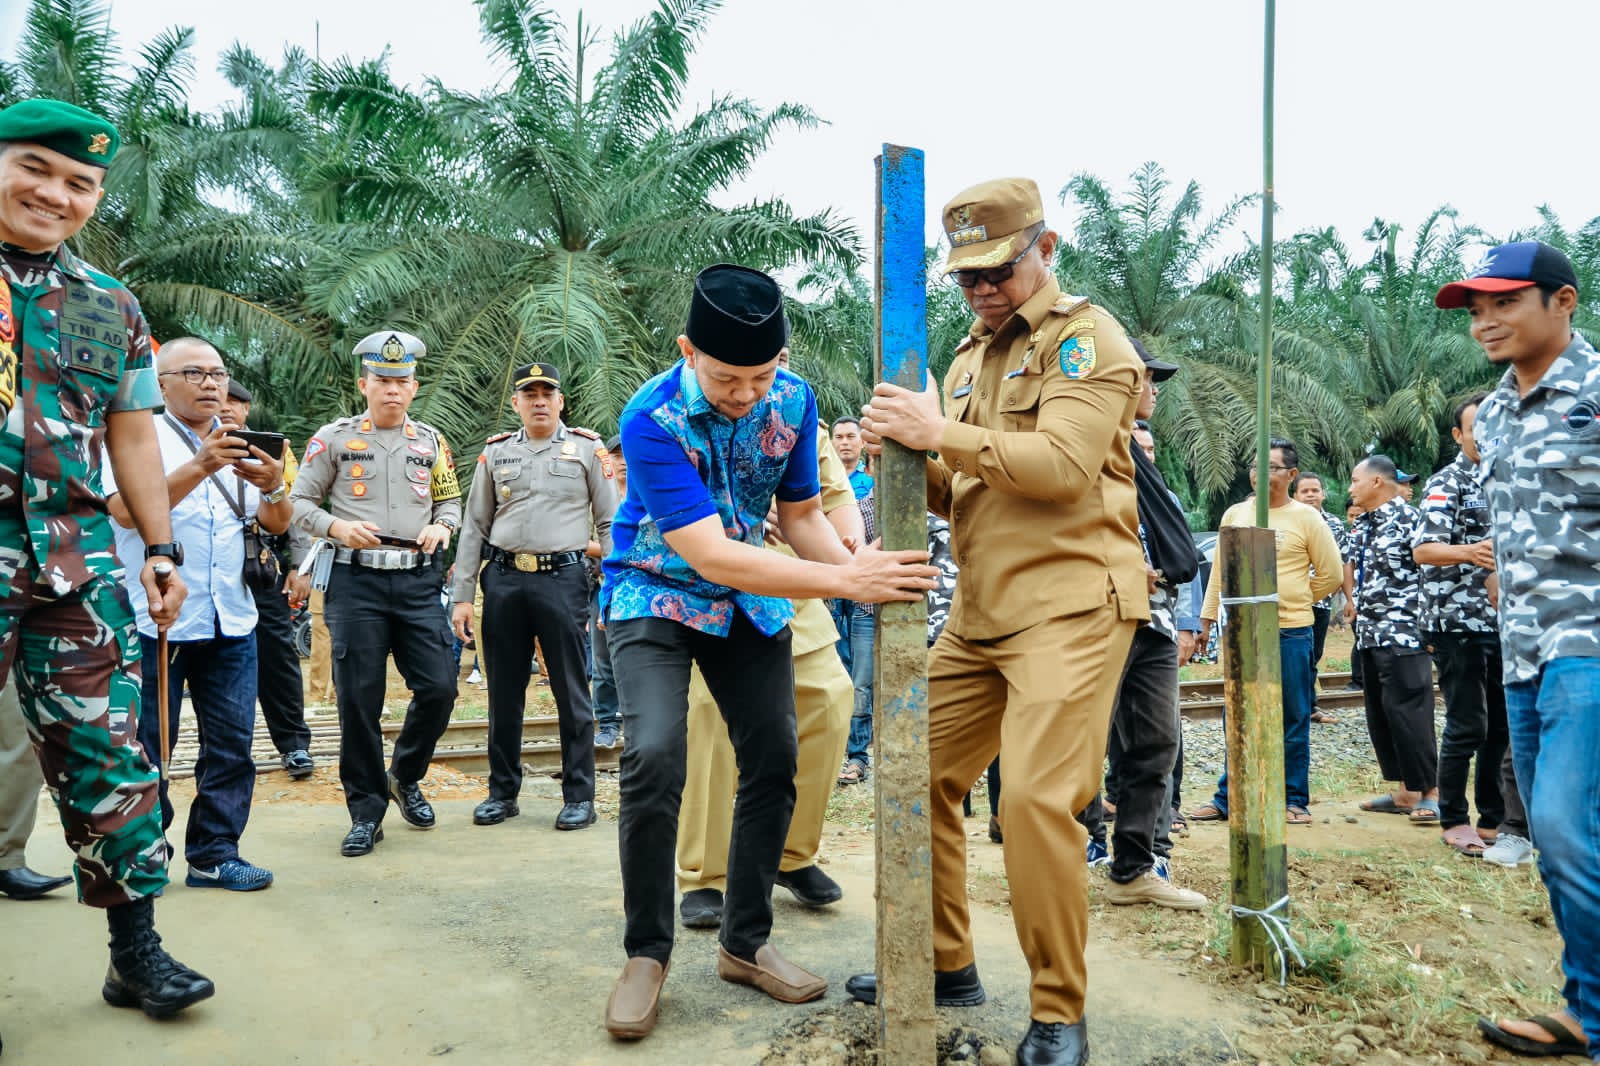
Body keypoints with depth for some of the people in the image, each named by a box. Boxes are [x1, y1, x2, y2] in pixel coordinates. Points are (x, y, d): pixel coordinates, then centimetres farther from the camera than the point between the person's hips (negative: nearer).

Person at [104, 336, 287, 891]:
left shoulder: (240, 448, 14)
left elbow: (277, 524, 9)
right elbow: (125, 511, -16)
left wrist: (273, 487, -14)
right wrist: (199, 468, -27)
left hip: (230, 621, 5)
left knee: (232, 742, 5)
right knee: (146, 744, 3)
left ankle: (215, 853, 14)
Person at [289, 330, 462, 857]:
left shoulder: (431, 441, 12)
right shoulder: (334, 438, 4)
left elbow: (451, 500, 20)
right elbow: (300, 502, 5)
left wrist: (440, 525, -2)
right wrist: (337, 527, -14)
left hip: (418, 581, 2)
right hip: (356, 581, -2)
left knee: (439, 687, -3)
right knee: (358, 699, 0)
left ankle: (405, 777, 24)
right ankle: (366, 810, 14)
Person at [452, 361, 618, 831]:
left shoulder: (588, 449, 4)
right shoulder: (495, 453, 11)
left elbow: (610, 522, 3)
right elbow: (474, 528, 12)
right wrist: (462, 596, 6)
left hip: (563, 578, -3)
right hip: (503, 579, 3)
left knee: (571, 691, 1)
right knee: (504, 691, 10)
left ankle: (579, 796, 11)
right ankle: (502, 792, 23)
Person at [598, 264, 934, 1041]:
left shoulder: (794, 400, -12)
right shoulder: (652, 419, -28)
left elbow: (801, 518, -4)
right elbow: (710, 555, -35)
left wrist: (863, 569, -25)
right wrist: (845, 581, -41)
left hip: (748, 597, 5)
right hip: (656, 592, -4)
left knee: (773, 759, 0)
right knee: (654, 758, -21)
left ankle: (746, 943, 18)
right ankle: (646, 954, 0)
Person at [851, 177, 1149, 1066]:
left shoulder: (1087, 338, -3)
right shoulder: (972, 357, 20)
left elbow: (1064, 464, -19)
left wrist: (945, 433, -23)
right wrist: (908, 458, -3)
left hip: (1071, 605, -8)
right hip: (982, 614, 8)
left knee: (1037, 798, -16)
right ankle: (945, 963, 26)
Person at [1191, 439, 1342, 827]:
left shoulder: (1306, 518, -3)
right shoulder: (1235, 514, 7)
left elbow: (1331, 573, 3)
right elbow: (1220, 569, 11)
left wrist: (1293, 600, 7)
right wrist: (1207, 617, 10)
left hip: (1290, 633, -3)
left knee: (1294, 721, 6)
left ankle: (1295, 801, 17)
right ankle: (1227, 799, 17)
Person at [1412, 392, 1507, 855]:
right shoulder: (1446, 484, -6)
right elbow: (1422, 550, -17)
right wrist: (1469, 552, -33)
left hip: (1504, 622, 7)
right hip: (1458, 622, -6)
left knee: (1502, 725, 10)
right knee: (1466, 727, -3)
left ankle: (1493, 818, 21)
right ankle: (1454, 821, 10)